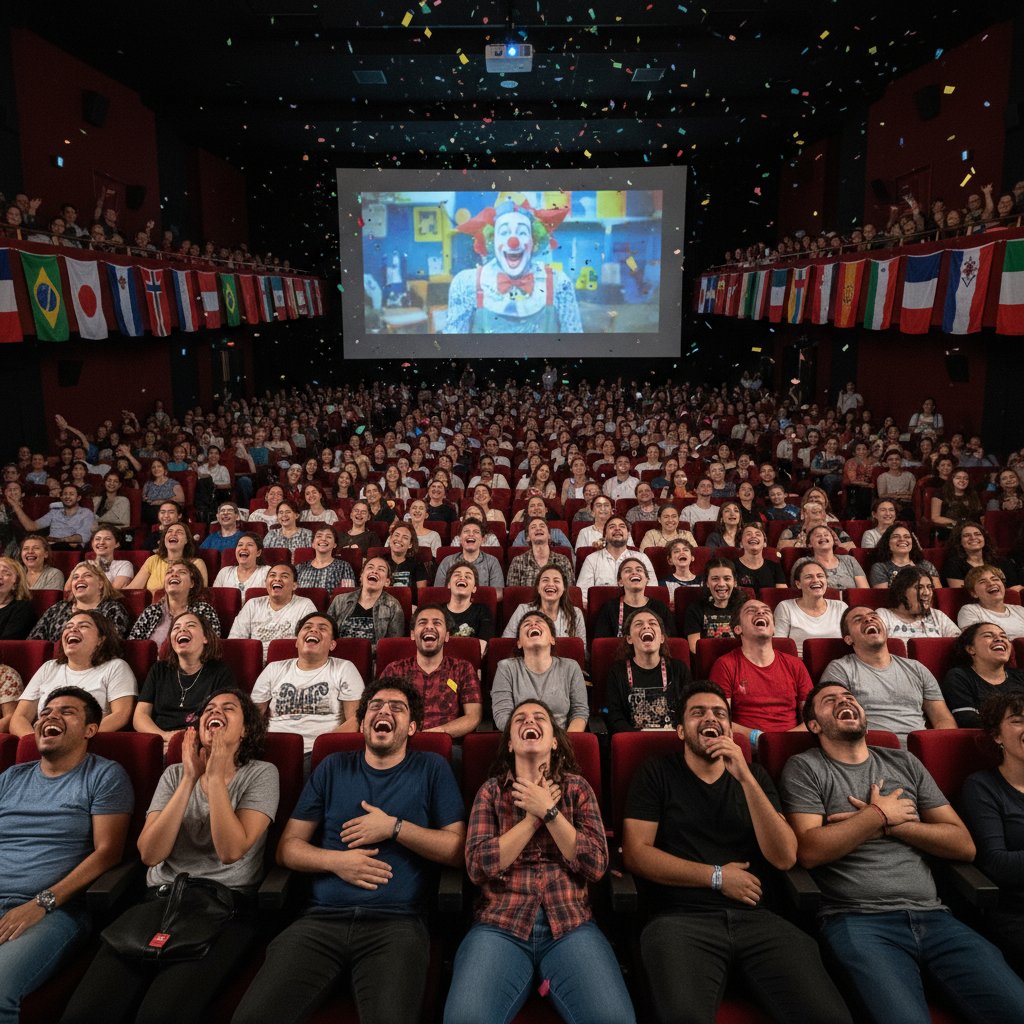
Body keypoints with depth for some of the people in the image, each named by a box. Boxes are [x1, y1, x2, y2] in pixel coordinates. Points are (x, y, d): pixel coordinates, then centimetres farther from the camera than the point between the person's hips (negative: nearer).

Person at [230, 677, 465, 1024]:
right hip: (321, 919, 3)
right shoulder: (333, 768, 16)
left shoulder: (431, 769, 10)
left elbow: (458, 850, 3)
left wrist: (395, 827, -5)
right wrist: (335, 860, -5)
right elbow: (288, 848, 14)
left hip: (397, 922, -2)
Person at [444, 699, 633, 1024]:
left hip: (571, 924, 1)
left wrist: (548, 810, -5)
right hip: (500, 925, -1)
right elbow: (478, 866, -3)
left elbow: (596, 865, 1)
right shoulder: (491, 791, 12)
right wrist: (535, 815, -4)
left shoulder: (577, 787, 13)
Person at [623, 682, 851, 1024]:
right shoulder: (656, 774, 8)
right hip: (681, 918, -3)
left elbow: (784, 858, 3)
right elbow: (635, 853, -2)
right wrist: (716, 876, -4)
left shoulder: (755, 775, 17)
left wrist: (745, 778, -8)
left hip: (757, 918, 4)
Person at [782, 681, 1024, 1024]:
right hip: (858, 920, -4)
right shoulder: (804, 768, 6)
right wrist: (880, 815, -2)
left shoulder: (904, 763, 20)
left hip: (932, 916, 5)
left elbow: (964, 845, 13)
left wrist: (892, 826, 0)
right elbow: (809, 851, -8)